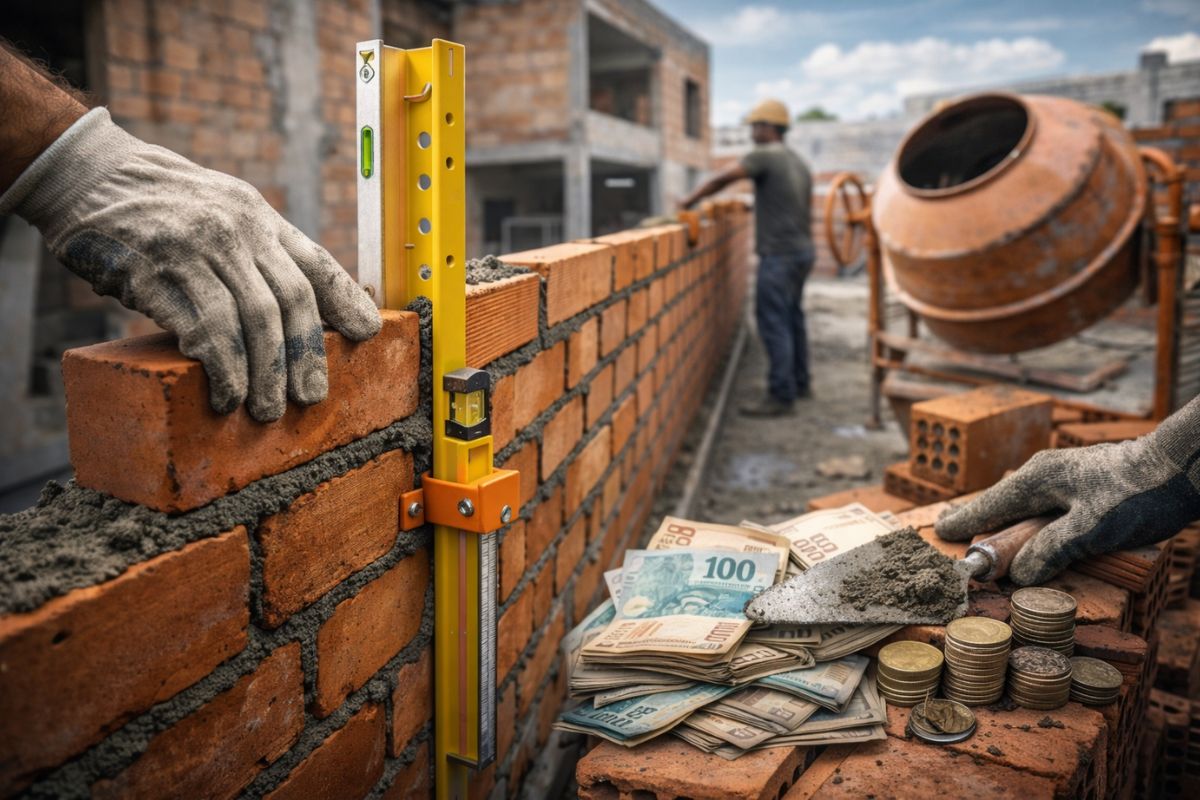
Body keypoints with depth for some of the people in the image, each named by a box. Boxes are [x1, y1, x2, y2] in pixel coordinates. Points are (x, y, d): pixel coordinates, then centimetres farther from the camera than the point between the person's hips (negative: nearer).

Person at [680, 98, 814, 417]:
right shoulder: (799, 163, 16)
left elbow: (722, 179, -19)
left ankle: (781, 396, -7)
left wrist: (689, 201, -8)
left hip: (779, 254, -9)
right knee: (792, 319, 17)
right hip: (801, 249, 9)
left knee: (773, 322, -7)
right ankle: (799, 383, 26)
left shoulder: (764, 156, -11)